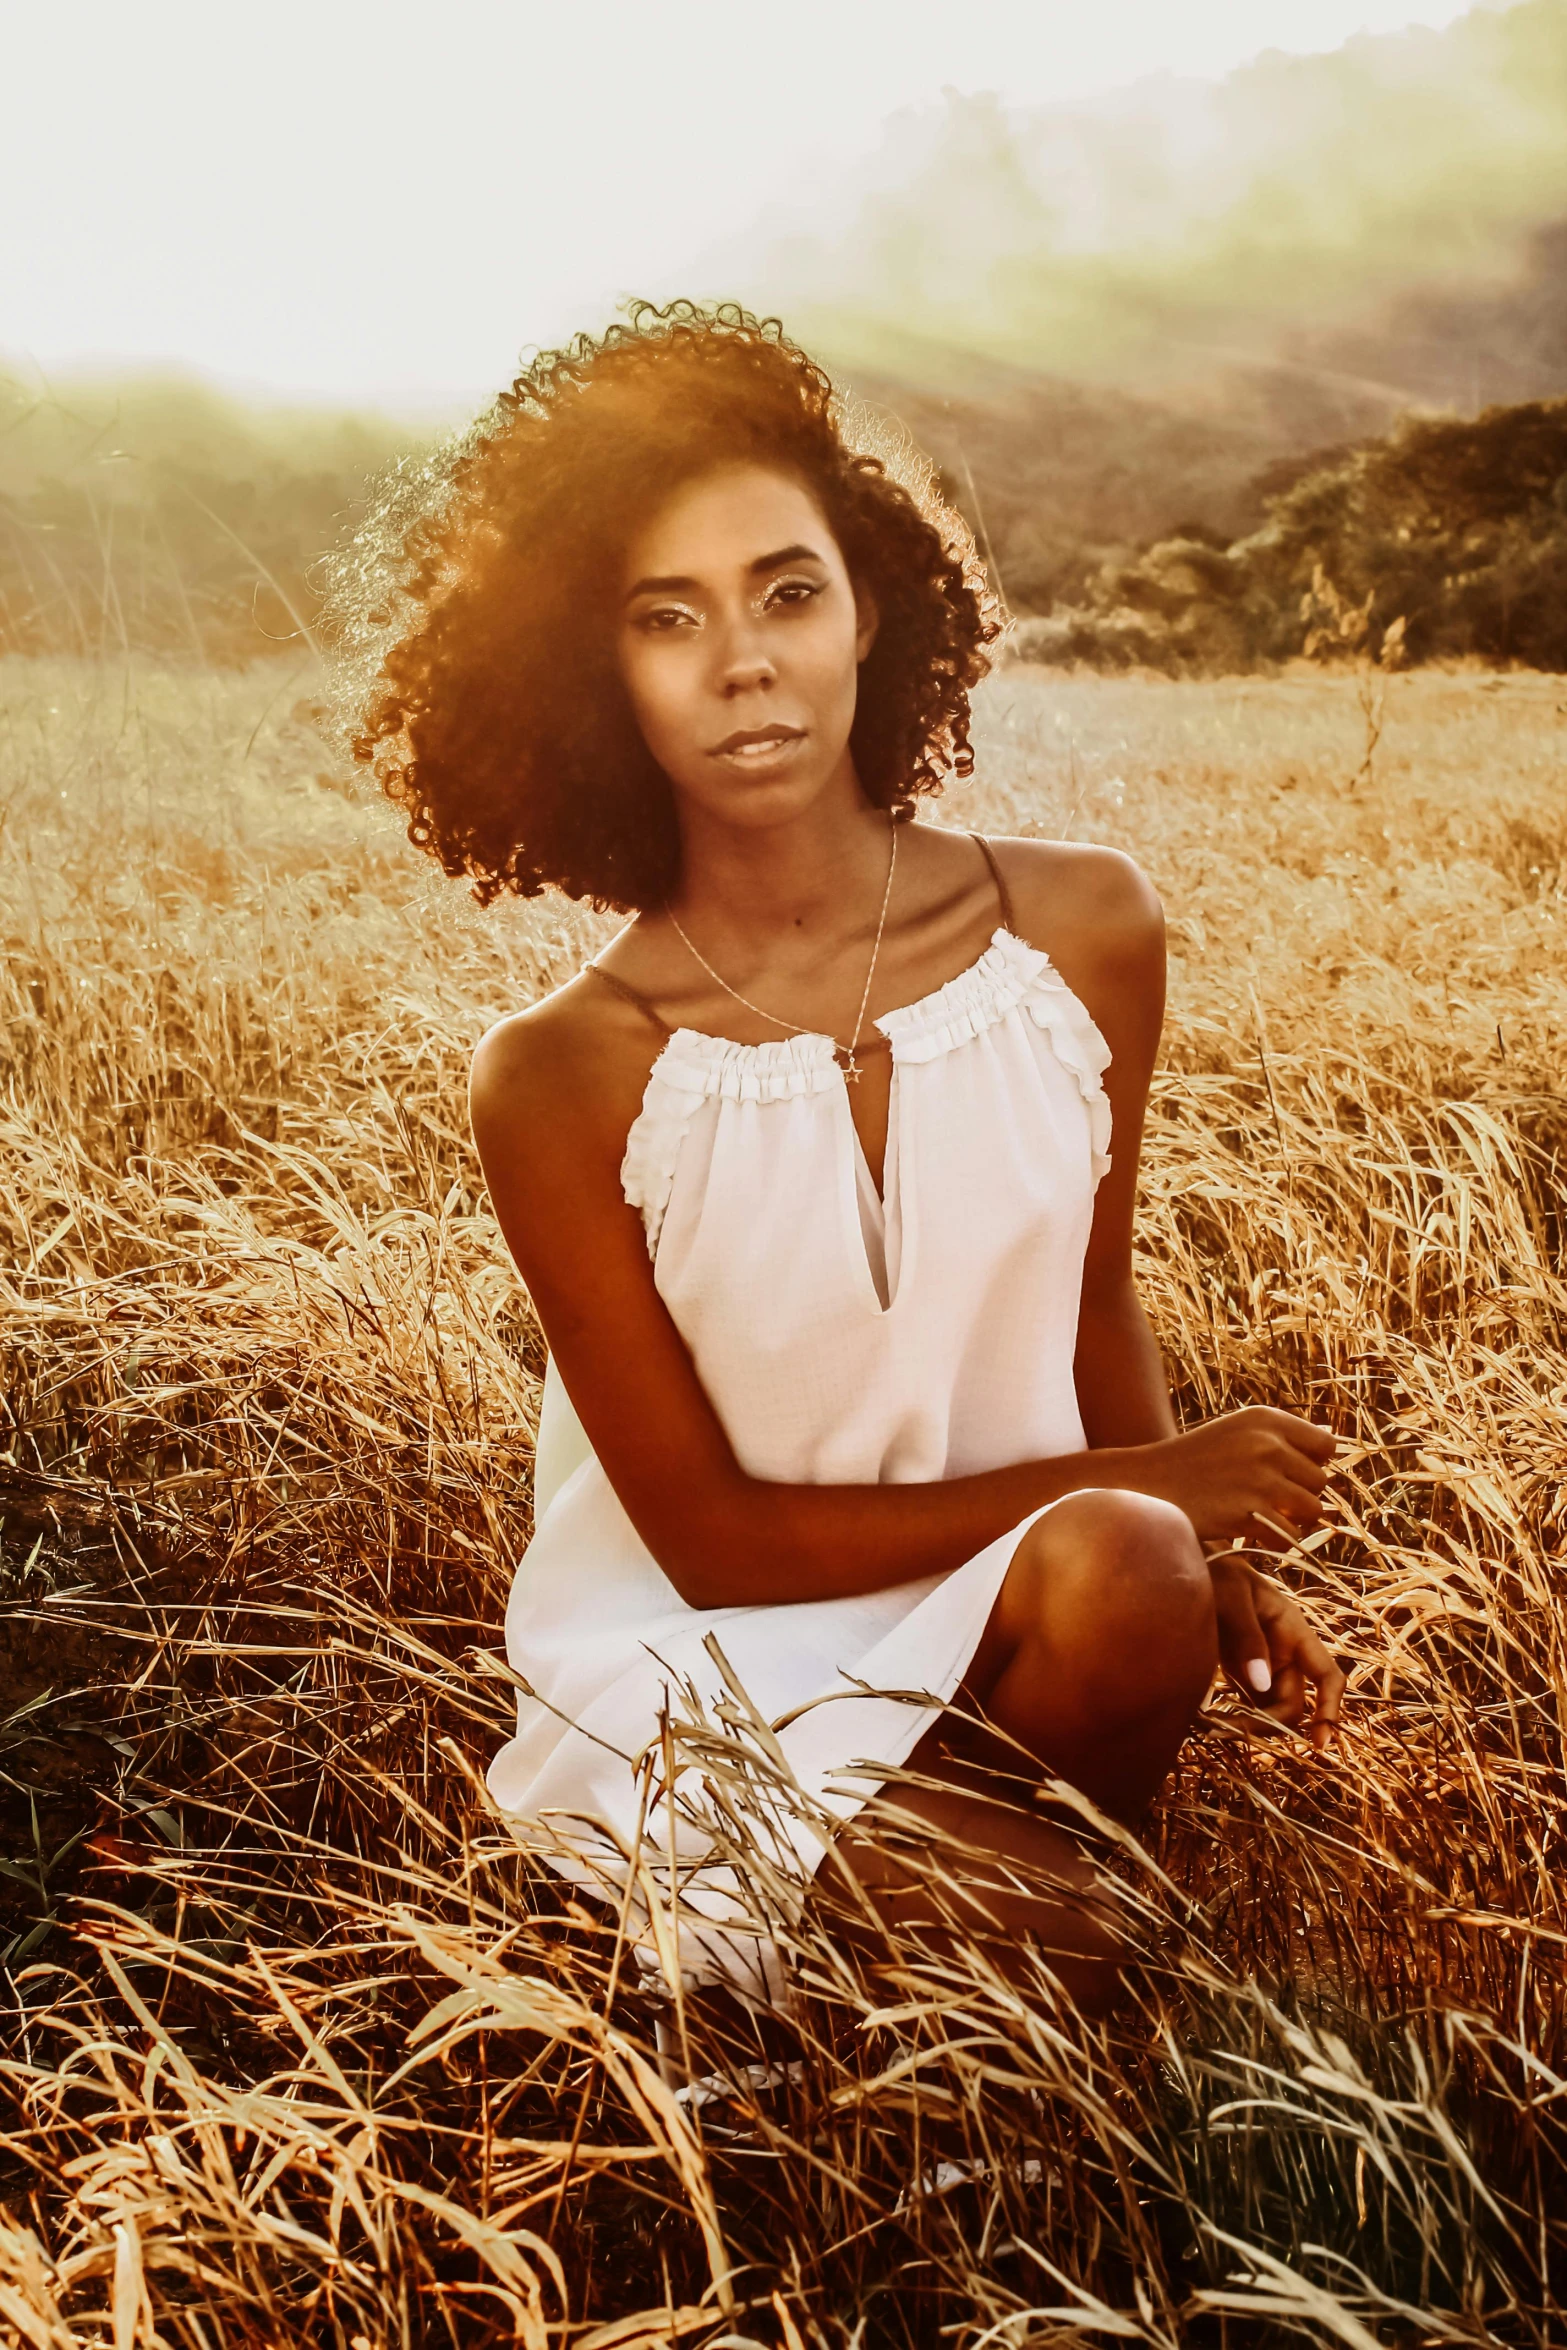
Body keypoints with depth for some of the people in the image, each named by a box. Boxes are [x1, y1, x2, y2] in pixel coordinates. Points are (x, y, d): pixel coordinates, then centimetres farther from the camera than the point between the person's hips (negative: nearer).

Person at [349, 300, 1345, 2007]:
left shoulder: (1084, 933, -7)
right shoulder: (562, 1075, -17)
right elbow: (713, 1537, -12)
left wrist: (1198, 1557, -9)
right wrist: (1140, 1484, -15)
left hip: (1019, 1616, 3)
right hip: (703, 1675, -3)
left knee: (1119, 1573, -30)